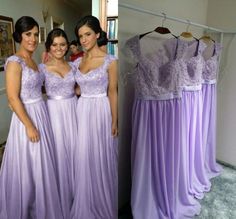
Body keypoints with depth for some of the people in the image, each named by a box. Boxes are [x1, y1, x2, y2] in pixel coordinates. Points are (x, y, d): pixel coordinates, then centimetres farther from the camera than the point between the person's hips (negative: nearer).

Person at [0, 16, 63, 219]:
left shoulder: (32, 60, 11)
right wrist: (29, 126, -19)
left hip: (41, 113, 8)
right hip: (27, 117, -8)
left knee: (41, 164, 18)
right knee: (28, 167, 7)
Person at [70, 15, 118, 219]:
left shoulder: (110, 61, -7)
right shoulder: (77, 62, 9)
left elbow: (113, 92, -7)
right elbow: (78, 88, 12)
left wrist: (114, 121, -8)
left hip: (101, 111, -5)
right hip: (82, 111, 5)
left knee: (101, 157, 6)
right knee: (84, 157, 12)